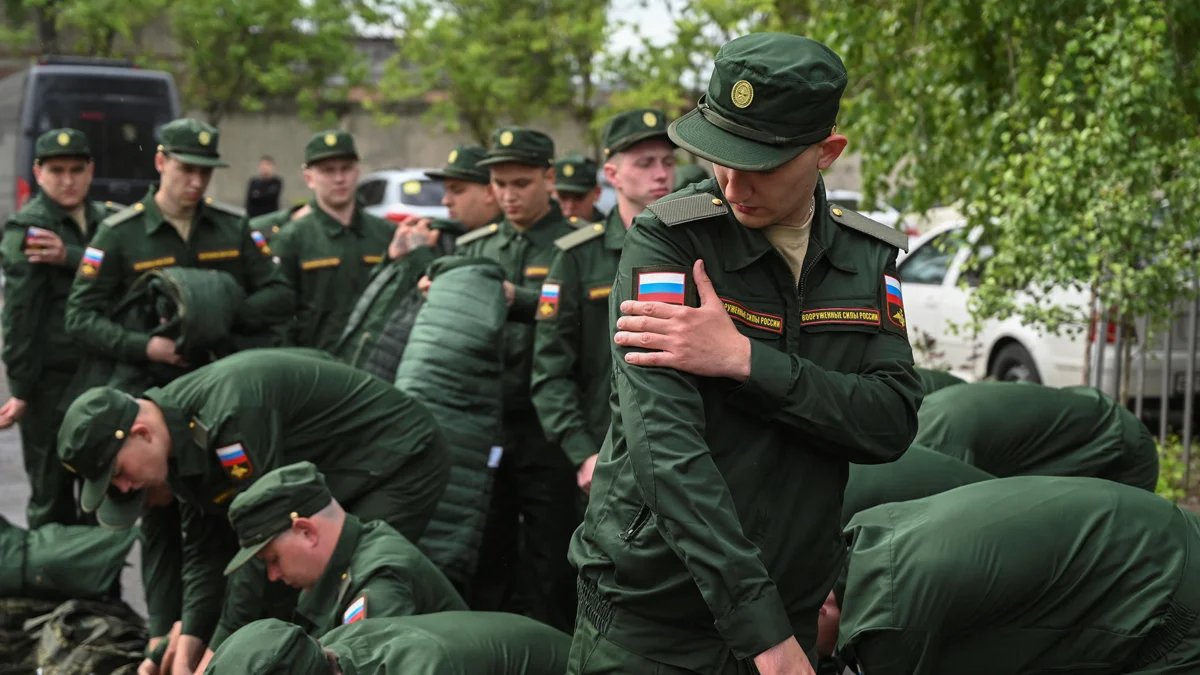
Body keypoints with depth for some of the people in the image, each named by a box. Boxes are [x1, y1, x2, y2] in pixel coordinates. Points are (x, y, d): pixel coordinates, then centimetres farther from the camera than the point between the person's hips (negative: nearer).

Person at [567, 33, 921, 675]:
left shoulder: (868, 259, 3)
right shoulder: (667, 242, -12)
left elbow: (893, 423, -8)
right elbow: (664, 442, -22)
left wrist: (744, 359, -22)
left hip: (791, 614, 4)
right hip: (650, 622, -4)